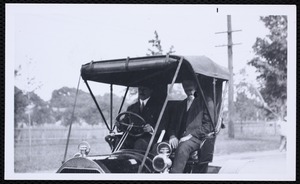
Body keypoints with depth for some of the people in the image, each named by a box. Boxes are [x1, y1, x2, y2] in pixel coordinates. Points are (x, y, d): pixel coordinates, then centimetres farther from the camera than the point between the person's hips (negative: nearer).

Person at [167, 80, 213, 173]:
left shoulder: (204, 102, 10)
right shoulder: (181, 105, 28)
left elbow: (207, 126, 0)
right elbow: (172, 125, 23)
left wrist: (190, 135, -13)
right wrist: (172, 136, -1)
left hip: (196, 138, -5)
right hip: (178, 139, 5)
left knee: (183, 147, -39)